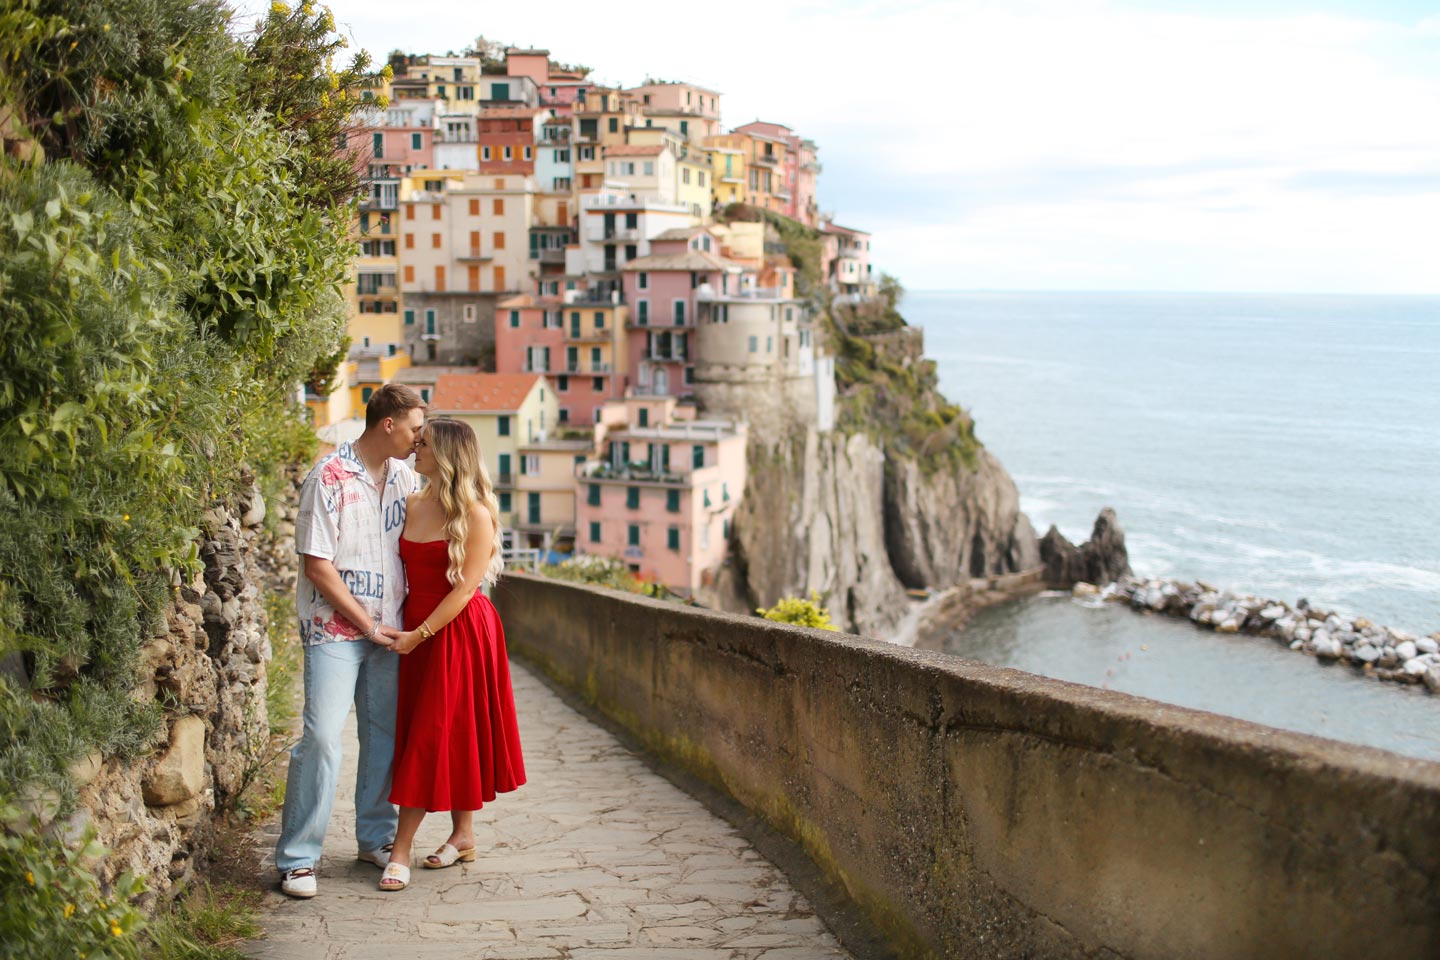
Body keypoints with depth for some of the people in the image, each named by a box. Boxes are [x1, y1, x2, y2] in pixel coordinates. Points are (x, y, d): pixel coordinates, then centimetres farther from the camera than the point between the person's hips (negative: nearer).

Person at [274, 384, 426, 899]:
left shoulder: (405, 477, 8)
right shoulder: (330, 478, -11)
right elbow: (317, 567, -13)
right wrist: (368, 625, -10)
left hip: (388, 629, 6)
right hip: (336, 628, -6)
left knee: (385, 733, 10)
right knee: (322, 736, -10)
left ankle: (376, 837, 25)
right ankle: (297, 858, -3)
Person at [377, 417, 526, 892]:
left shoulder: (475, 515, -12)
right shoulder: (413, 506, 8)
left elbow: (465, 588, -15)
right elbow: (408, 574, 11)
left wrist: (419, 634, -17)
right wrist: (408, 631, 0)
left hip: (459, 633, -7)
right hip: (417, 629, 7)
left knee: (435, 733, -4)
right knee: (418, 732, 9)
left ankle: (401, 849, -3)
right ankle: (463, 836, 20)